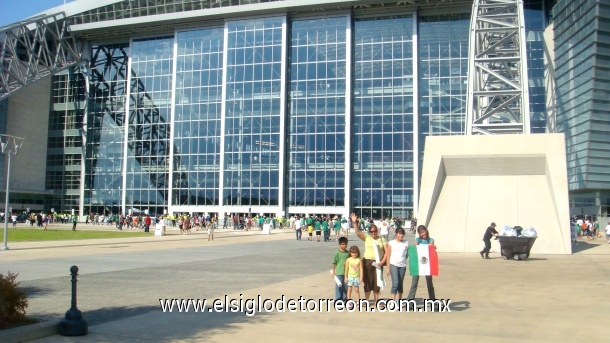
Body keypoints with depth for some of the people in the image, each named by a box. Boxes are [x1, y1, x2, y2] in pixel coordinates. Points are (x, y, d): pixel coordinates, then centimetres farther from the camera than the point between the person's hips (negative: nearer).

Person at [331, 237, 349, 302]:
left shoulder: (348, 253, 5)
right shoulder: (337, 253, -9)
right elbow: (334, 263, -6)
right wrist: (333, 272, -7)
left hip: (346, 273, 5)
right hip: (339, 273, -5)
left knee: (346, 286, 11)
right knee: (339, 286, 0)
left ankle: (344, 299, 23)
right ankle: (338, 299, 9)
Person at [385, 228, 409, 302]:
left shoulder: (406, 243, 9)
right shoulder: (391, 243, 3)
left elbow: (407, 254, 11)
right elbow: (388, 256, 2)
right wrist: (388, 268, -1)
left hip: (402, 265, 3)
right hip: (393, 265, -3)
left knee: (400, 284, 9)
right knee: (395, 283, -12)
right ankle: (393, 301, -13)